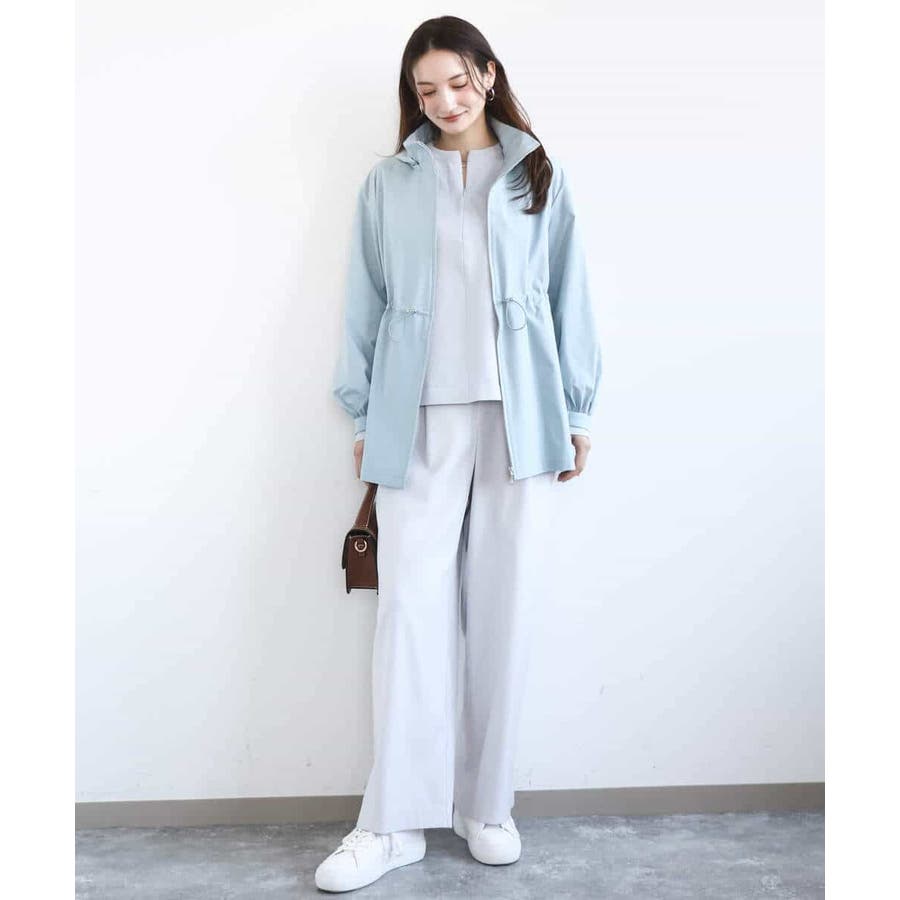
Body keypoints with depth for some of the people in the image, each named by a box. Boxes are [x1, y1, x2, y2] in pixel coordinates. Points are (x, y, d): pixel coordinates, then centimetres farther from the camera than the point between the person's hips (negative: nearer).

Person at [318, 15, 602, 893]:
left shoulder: (540, 177, 11)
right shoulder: (387, 184, 11)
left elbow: (568, 296, 9)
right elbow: (365, 307, 10)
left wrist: (576, 411, 5)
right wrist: (363, 417, 6)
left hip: (518, 418, 1)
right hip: (419, 423, 0)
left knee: (503, 611, 3)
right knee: (410, 610, -4)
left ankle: (486, 805, 16)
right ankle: (393, 822, 5)